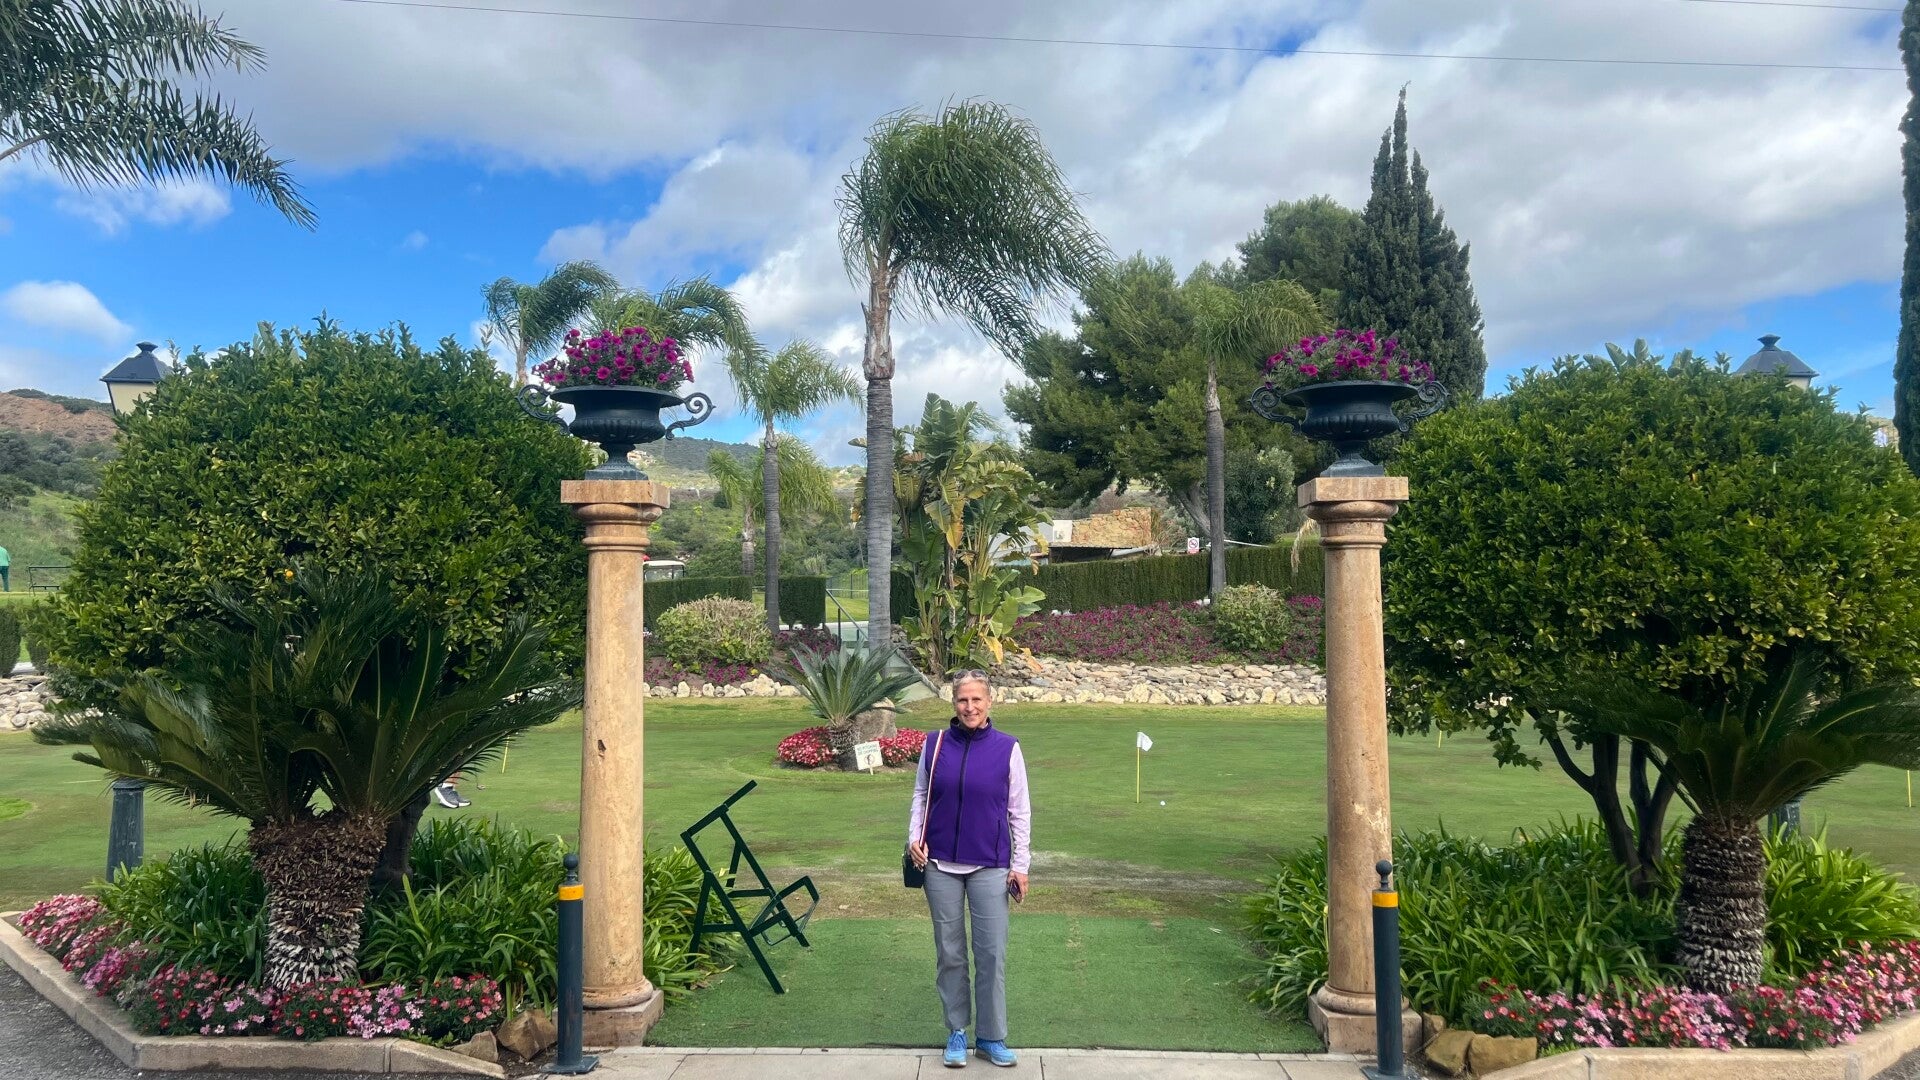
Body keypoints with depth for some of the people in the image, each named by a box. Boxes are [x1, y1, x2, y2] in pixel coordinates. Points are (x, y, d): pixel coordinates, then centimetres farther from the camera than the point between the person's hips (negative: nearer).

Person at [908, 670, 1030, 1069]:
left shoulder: (1007, 748, -4)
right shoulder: (935, 744, 1)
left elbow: (1020, 811, 0)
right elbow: (921, 795, 11)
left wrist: (1020, 865, -2)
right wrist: (914, 837, -4)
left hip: (990, 867, -1)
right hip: (941, 865, 2)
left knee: (992, 954, 2)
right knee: (950, 953, 9)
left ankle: (991, 1037, 16)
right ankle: (957, 1032, 23)